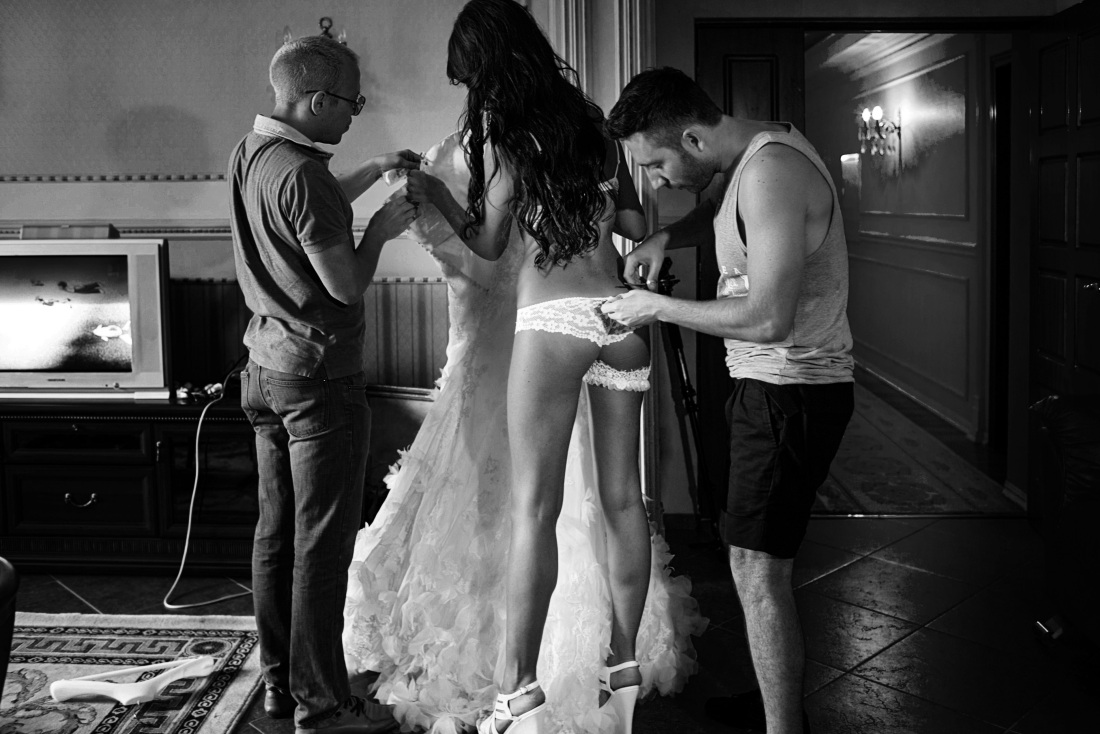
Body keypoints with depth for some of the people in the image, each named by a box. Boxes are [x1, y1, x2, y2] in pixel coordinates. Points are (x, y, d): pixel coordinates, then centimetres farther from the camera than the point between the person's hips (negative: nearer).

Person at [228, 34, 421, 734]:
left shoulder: (250, 152, 9)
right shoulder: (301, 174, -21)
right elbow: (346, 284, -20)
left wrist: (374, 171, 21)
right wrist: (381, 229, -3)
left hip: (267, 368, 10)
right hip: (321, 375, -9)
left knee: (277, 531, 15)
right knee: (322, 542, -1)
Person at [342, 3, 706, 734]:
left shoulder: (500, 138, -2)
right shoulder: (592, 124, 12)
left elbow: (488, 248, 1)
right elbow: (636, 223, 17)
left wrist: (436, 199, 13)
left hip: (549, 323, -5)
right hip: (619, 317, 5)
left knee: (534, 508, -2)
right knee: (620, 498, 10)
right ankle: (624, 661, 20)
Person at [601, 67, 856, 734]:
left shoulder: (773, 173, -23)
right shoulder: (758, 153, 8)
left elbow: (768, 319, -28)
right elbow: (721, 215, 31)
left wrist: (658, 308, -16)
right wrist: (663, 238, 10)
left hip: (791, 393, -10)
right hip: (774, 384, 10)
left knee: (758, 568, -6)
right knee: (761, 560, 18)